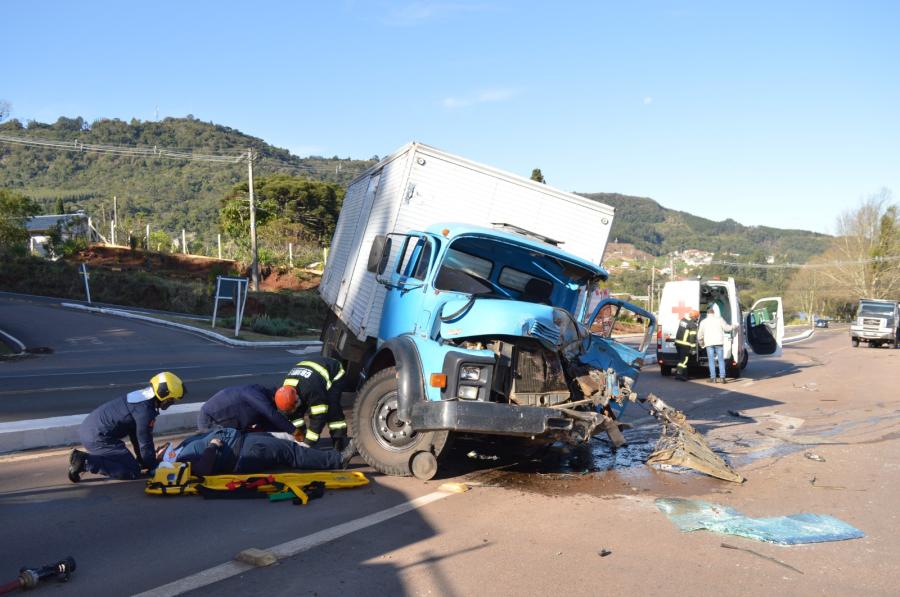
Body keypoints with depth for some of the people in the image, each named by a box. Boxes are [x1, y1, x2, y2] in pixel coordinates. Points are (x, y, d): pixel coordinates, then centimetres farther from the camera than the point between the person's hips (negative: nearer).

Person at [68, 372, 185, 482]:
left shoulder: (141, 396, 13)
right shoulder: (146, 410, -17)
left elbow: (136, 433, 22)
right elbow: (145, 442, -8)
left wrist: (141, 459, 28)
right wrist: (152, 466, 7)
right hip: (98, 437, -10)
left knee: (122, 461, 25)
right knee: (133, 472, -8)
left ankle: (82, 458, 12)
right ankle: (86, 462, -13)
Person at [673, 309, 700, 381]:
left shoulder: (682, 320, 9)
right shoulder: (693, 325, -15)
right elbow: (693, 337, -16)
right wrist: (693, 348, -14)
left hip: (678, 342, 8)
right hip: (685, 345, -8)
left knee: (681, 359, 15)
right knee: (684, 359, -4)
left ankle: (684, 375, 21)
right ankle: (678, 373, -13)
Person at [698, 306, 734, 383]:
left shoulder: (703, 322, 10)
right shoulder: (719, 319, 7)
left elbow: (699, 335, 12)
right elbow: (726, 328, 7)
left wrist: (701, 343, 27)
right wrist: (732, 326, 27)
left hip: (709, 343, 0)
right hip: (719, 342, 0)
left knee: (711, 361, 2)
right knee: (721, 360, 5)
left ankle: (713, 378, -2)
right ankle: (722, 377, 0)